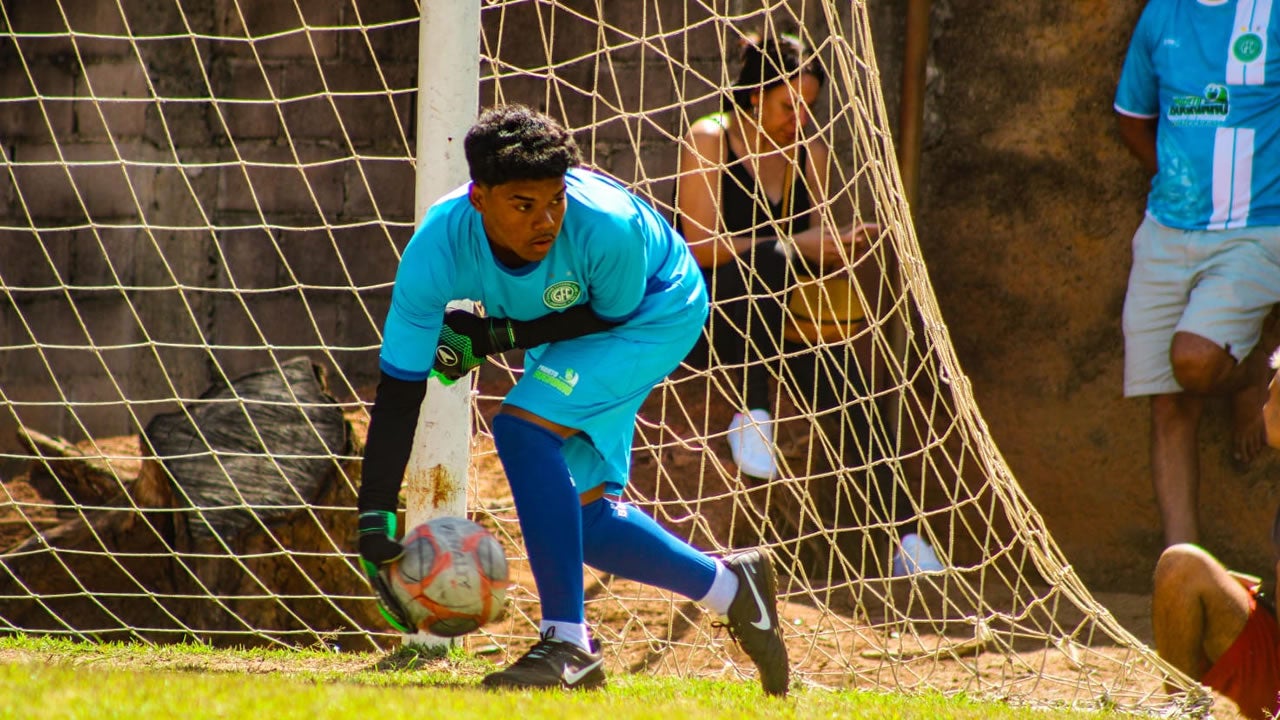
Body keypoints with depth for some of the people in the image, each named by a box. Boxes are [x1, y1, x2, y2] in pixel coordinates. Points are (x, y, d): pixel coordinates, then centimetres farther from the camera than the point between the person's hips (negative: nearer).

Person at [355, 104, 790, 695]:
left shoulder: (609, 225, -39)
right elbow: (398, 393, -28)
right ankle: (729, 586, 27)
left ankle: (569, 646, -22)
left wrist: (502, 336, -27)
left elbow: (613, 315, -18)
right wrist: (374, 525, -34)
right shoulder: (438, 247, -31)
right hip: (562, 331, 5)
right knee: (578, 515, 4)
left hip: (654, 314, -5)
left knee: (523, 427, -27)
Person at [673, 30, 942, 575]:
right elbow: (701, 244, -17)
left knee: (844, 381, -21)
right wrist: (797, 245, -22)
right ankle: (753, 413, -36)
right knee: (769, 257, -35)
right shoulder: (709, 141, -8)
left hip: (775, 323, 5)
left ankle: (905, 534, -23)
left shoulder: (811, 156, 9)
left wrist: (840, 246, -10)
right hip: (704, 319, -5)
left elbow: (816, 254, 13)